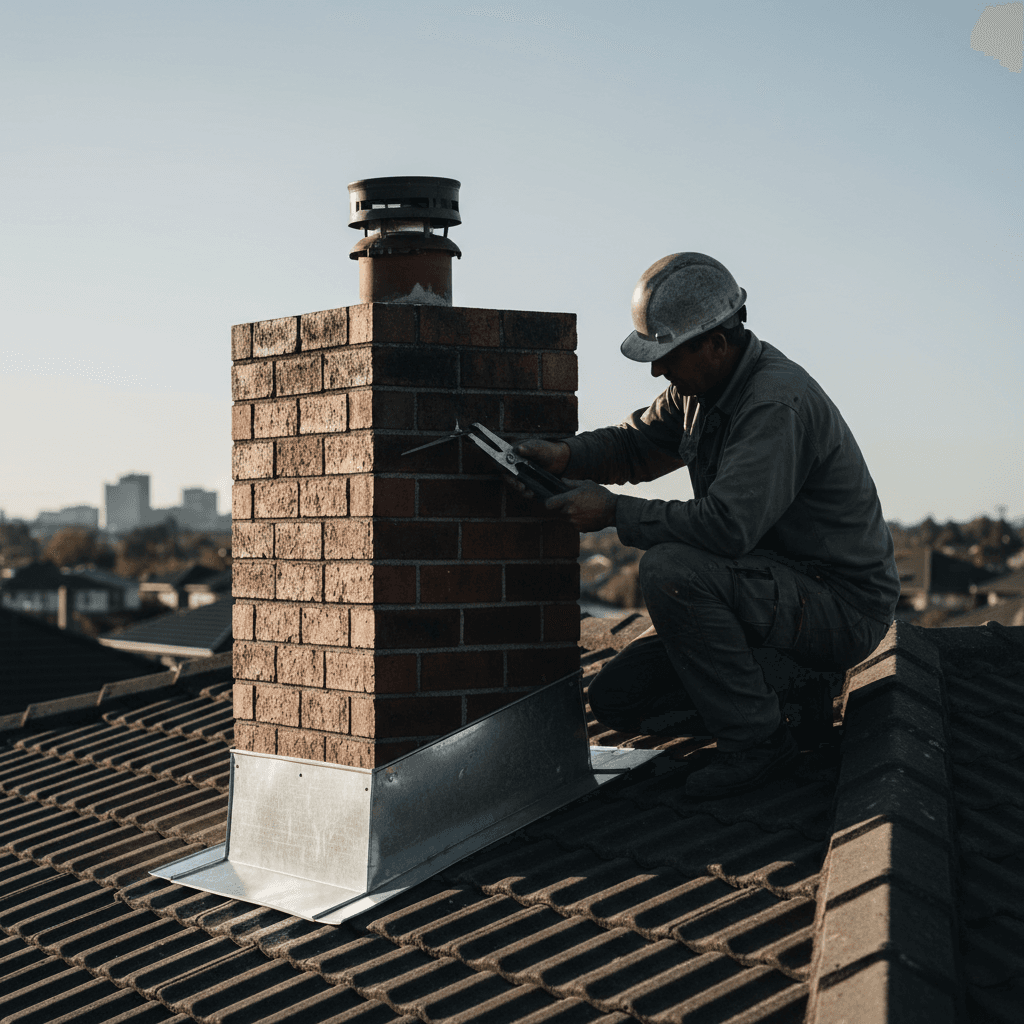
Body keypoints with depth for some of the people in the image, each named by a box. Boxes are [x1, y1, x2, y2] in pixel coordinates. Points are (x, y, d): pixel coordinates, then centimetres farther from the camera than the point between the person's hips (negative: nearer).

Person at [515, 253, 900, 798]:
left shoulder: (777, 402, -26)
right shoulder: (701, 385, 4)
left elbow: (728, 525, -35)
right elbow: (637, 442, 20)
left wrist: (615, 512, -24)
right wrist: (566, 455, -2)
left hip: (842, 608, -9)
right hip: (778, 587, 9)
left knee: (670, 568, -32)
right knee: (617, 697, 3)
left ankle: (756, 738, -16)